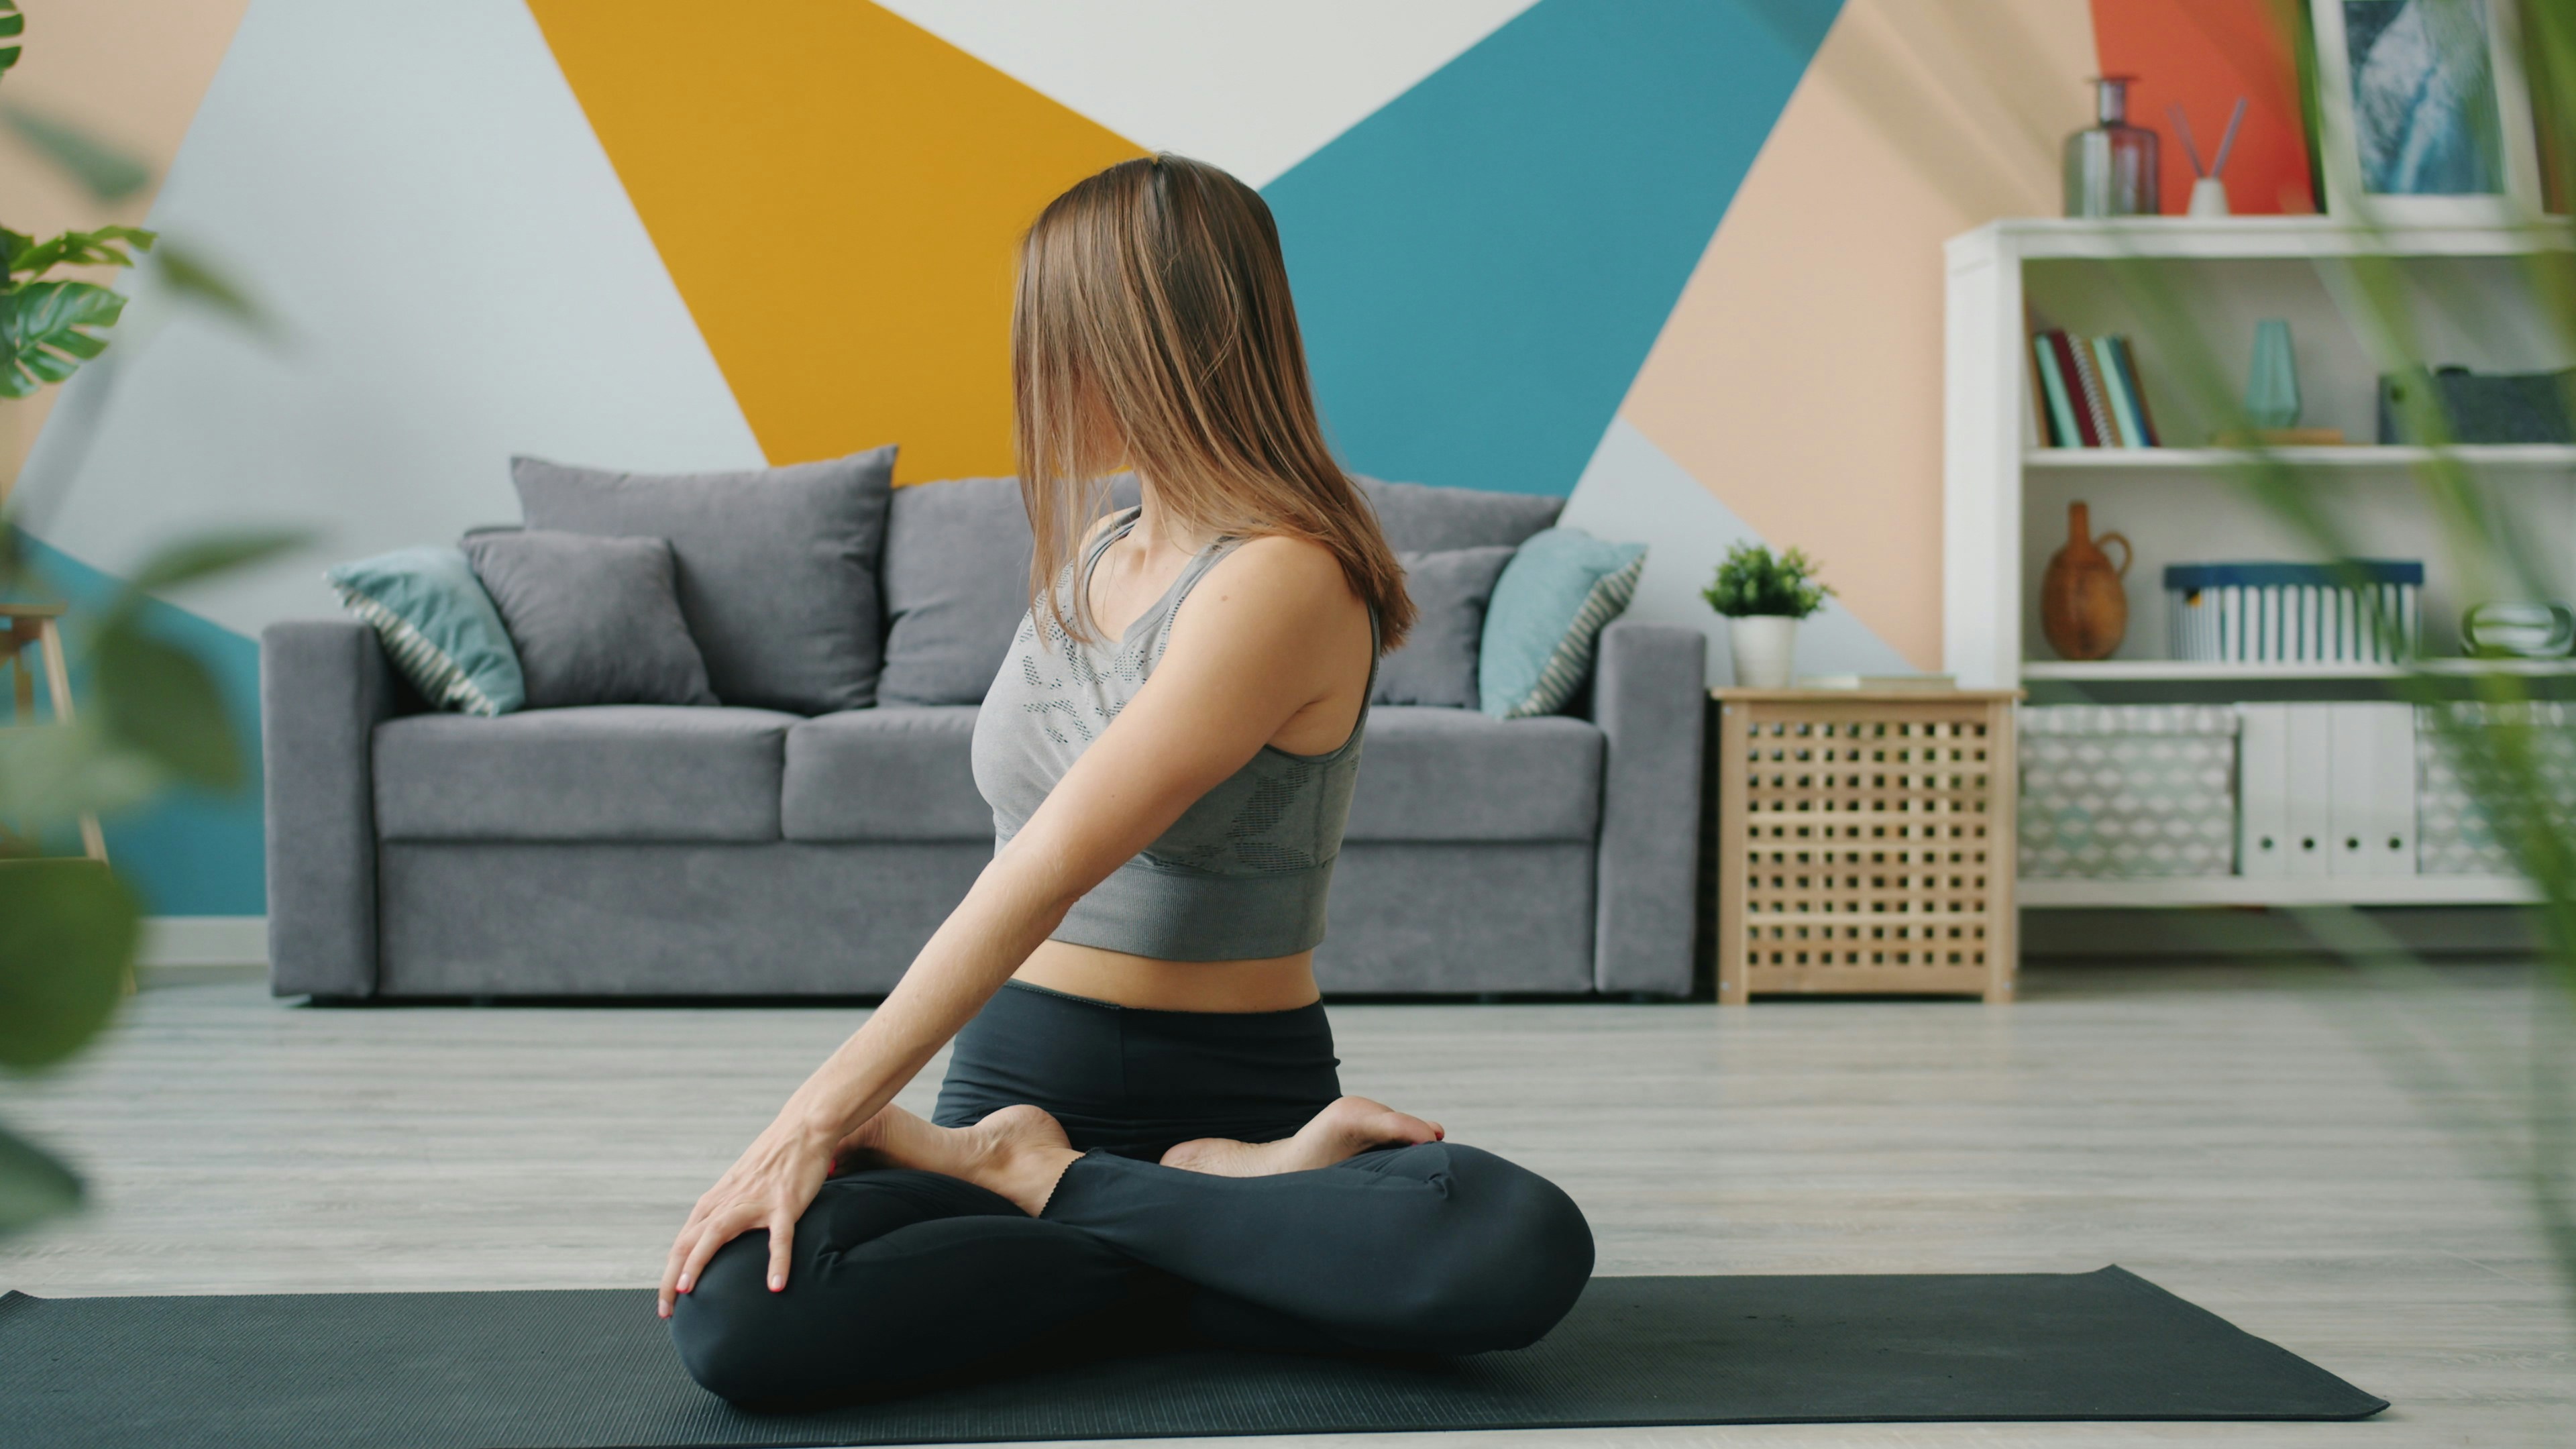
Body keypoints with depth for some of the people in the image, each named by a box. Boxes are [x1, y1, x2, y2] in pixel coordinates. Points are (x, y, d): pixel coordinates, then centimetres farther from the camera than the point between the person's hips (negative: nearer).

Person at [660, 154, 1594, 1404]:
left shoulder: (1283, 579, -14)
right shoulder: (1087, 559, 13)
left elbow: (1048, 871, -20)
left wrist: (827, 1111, -21)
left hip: (1236, 1090, -5)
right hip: (1012, 1081, 5)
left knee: (1526, 1251, -35)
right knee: (733, 1315, -27)